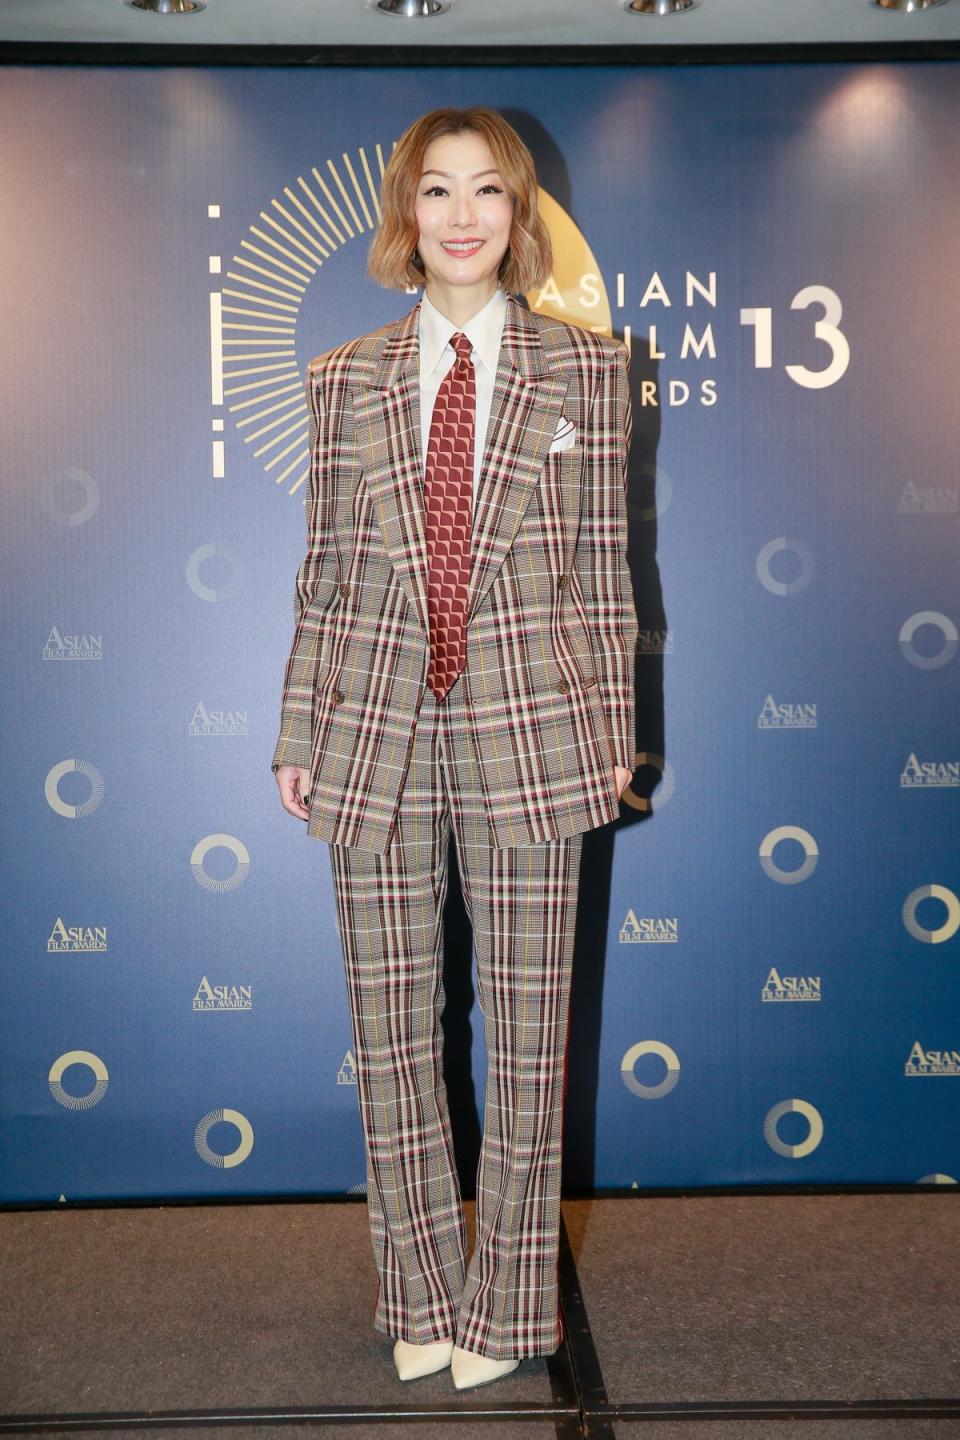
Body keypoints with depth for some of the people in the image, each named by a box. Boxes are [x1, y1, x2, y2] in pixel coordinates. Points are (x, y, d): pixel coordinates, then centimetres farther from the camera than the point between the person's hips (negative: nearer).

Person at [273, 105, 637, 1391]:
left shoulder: (585, 367, 4)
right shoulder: (343, 381, 7)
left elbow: (602, 562, 4)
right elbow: (323, 571, 9)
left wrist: (613, 732, 2)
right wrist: (299, 736, 7)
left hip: (526, 730, -1)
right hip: (378, 733, 2)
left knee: (529, 1029, 6)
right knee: (390, 1026, 8)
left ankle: (506, 1305, 24)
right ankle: (421, 1294, 28)